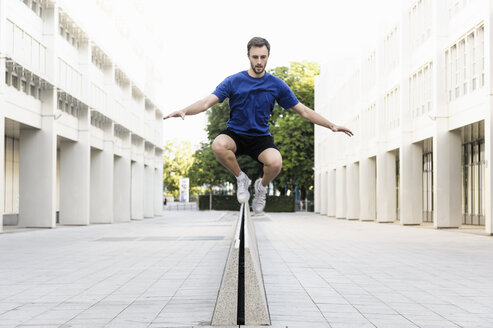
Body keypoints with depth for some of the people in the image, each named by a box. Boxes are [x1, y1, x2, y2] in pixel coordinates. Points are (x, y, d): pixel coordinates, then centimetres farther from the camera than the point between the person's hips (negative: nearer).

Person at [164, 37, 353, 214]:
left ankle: (262, 186, 7)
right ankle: (241, 179, -4)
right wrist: (184, 111, -30)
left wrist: (331, 126, 1)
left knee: (275, 163, -32)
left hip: (261, 137, 0)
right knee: (218, 145, -36)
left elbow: (303, 111, 7)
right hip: (235, 135, 0)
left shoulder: (277, 85, 1)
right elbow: (208, 102, -11)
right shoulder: (233, 81, -3)